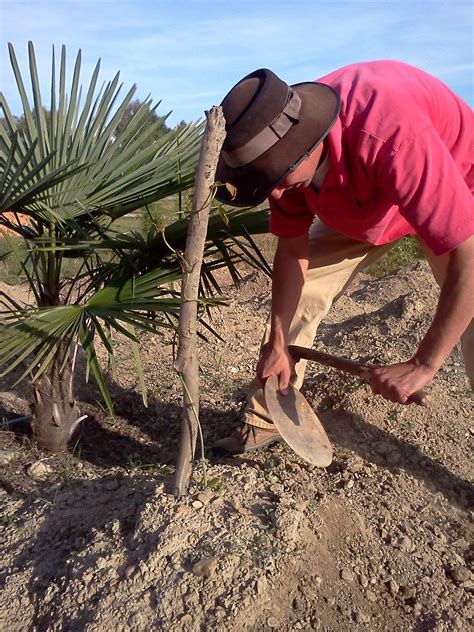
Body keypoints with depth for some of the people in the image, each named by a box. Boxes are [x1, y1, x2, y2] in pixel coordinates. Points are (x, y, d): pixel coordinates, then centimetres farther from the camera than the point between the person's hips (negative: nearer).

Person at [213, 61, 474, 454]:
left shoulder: (393, 139, -43)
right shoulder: (282, 148, -23)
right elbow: (292, 249, -13)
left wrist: (423, 364, -37)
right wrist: (277, 343, -12)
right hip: (358, 206, 5)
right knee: (296, 294, -2)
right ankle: (264, 423, 13)